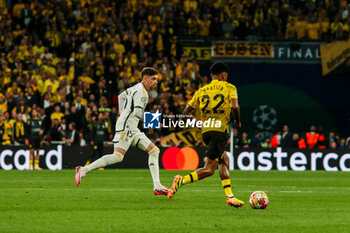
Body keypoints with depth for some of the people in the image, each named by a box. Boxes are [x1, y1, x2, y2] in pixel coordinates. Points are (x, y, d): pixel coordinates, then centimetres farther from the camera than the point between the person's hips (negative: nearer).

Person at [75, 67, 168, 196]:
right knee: (118, 157, -22)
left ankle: (157, 186, 0)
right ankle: (83, 170, -16)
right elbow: (137, 112, -22)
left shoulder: (138, 88, 19)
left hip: (133, 129, 11)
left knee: (154, 151, 5)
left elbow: (121, 97, 31)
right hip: (125, 127, -11)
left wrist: (123, 115, 28)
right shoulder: (141, 91, -11)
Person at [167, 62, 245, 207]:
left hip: (205, 131, 6)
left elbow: (186, 111, 13)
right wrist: (237, 122, 4)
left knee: (224, 161, 21)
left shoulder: (201, 91, 15)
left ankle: (229, 196, 17)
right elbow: (235, 106, -14)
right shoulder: (229, 88, 3)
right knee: (209, 169, -9)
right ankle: (181, 181, -27)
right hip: (220, 130, -6)